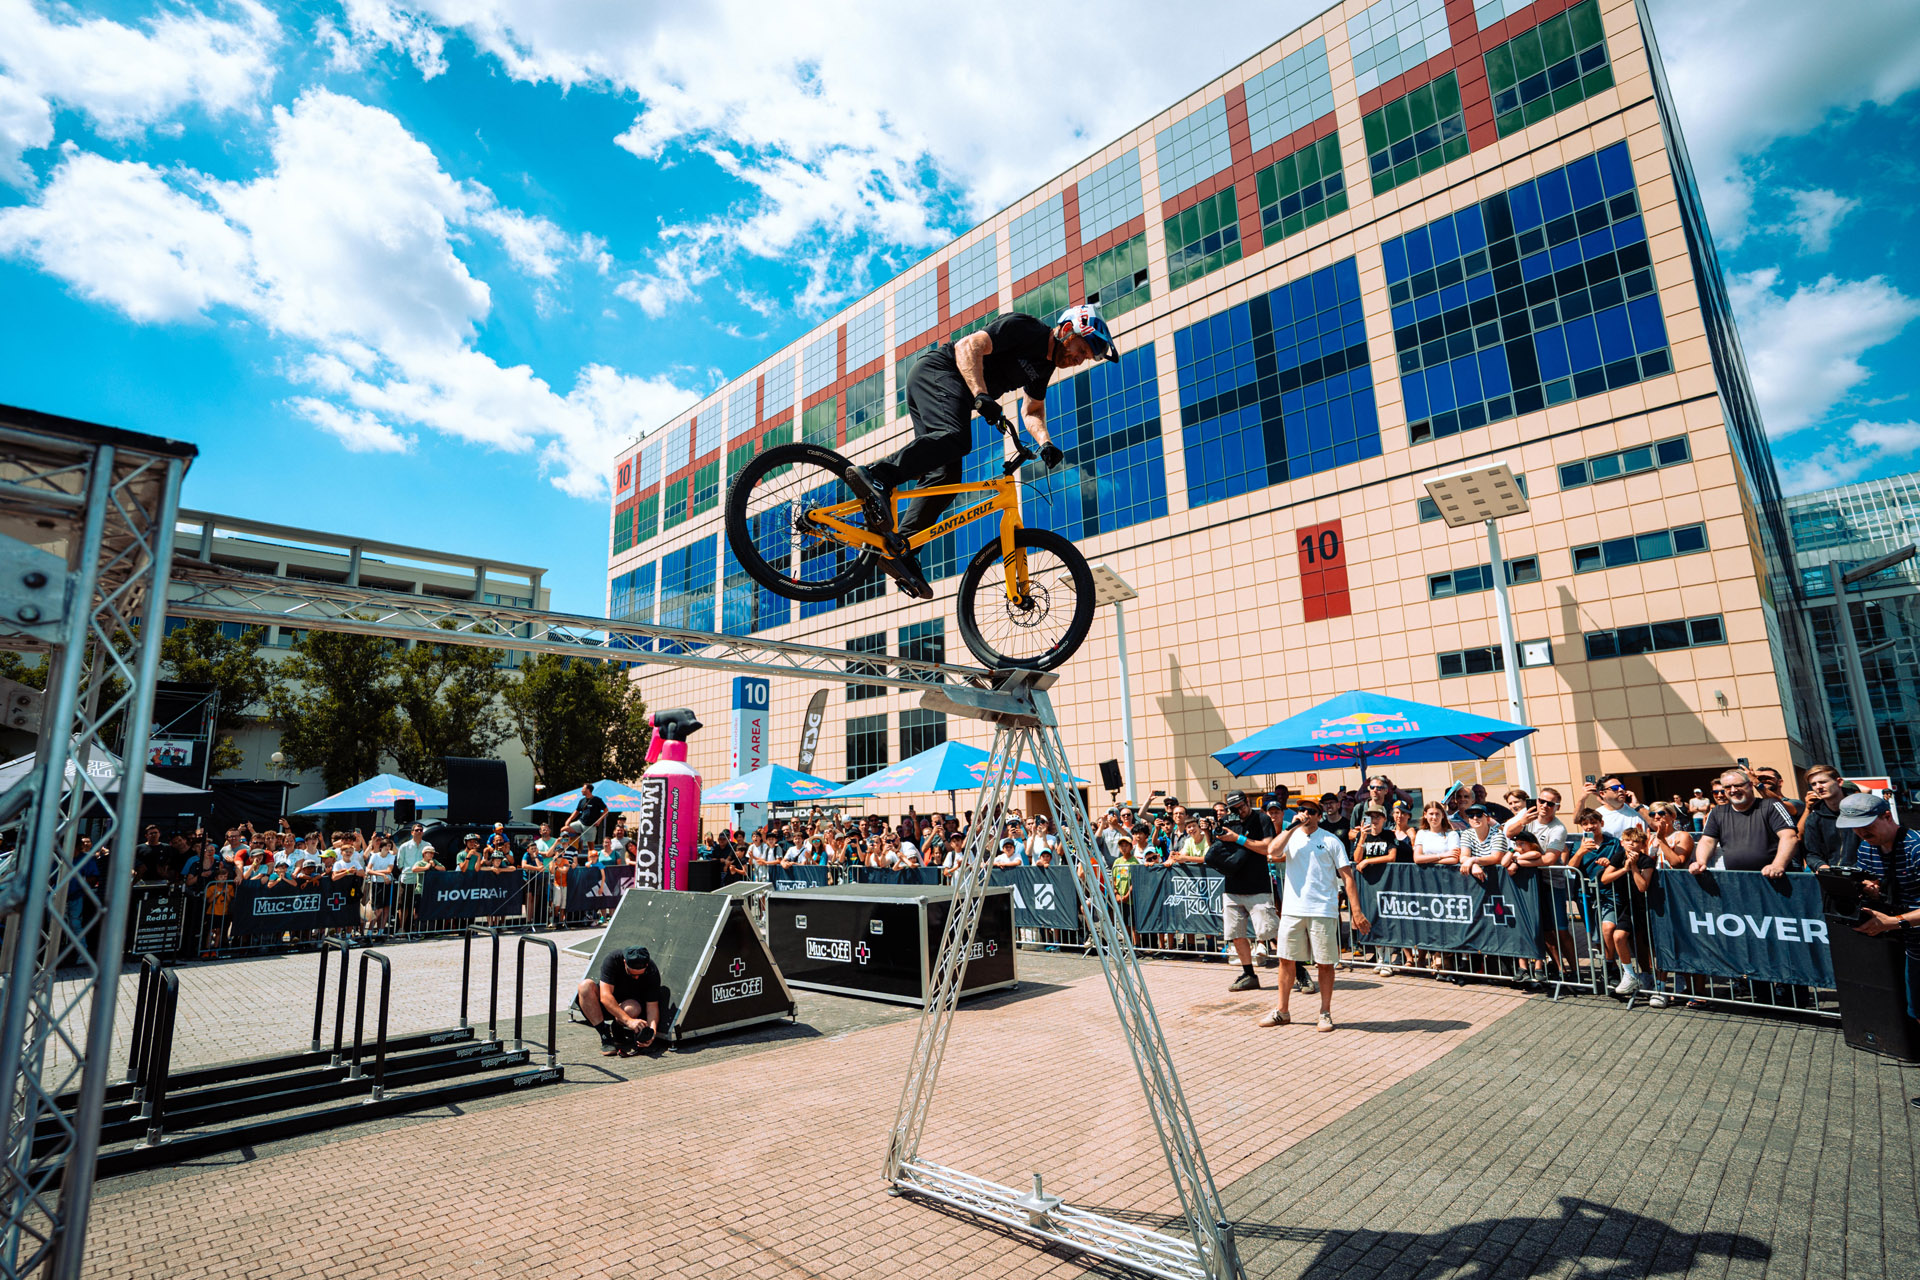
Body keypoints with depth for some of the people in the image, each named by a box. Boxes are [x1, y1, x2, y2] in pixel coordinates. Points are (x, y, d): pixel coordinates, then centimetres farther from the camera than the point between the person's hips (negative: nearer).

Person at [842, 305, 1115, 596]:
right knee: (955, 437, -34)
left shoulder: (1046, 364, 17)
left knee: (946, 476, -3)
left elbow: (1032, 410, 25)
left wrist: (1045, 443, 5)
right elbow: (968, 346, -19)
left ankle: (899, 548, -7)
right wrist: (982, 395, -32)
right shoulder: (1025, 328, -10)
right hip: (936, 370, -9)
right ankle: (877, 476, -42)